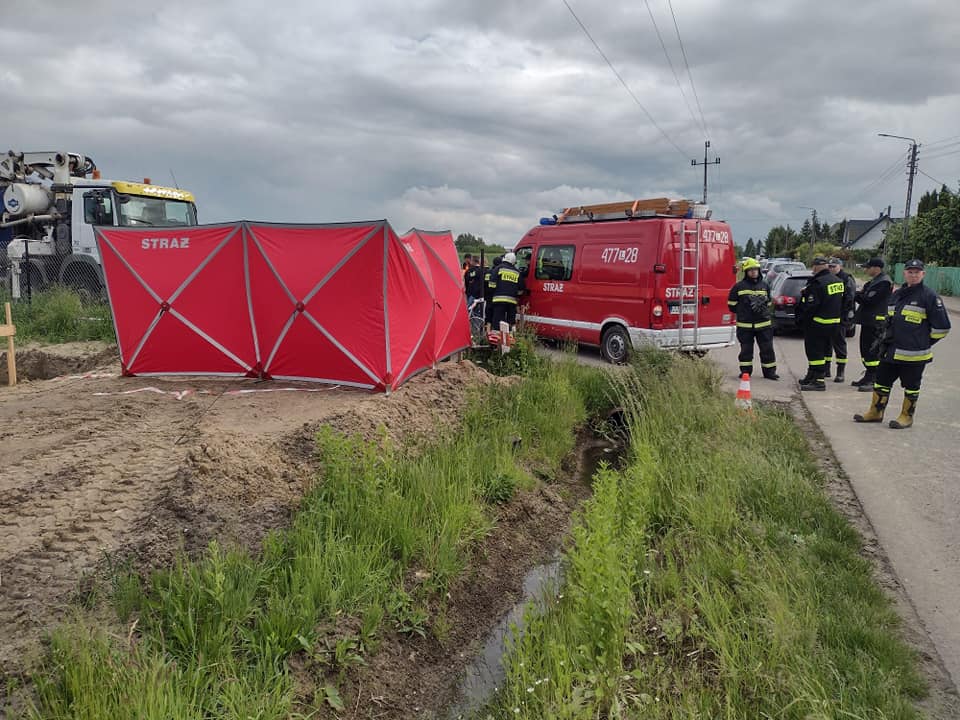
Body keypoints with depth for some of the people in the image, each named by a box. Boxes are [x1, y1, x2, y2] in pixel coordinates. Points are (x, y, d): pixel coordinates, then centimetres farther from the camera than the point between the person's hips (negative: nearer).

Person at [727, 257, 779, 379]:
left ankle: (769, 371, 14)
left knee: (767, 349, 4)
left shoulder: (765, 285, 12)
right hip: (745, 325, -3)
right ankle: (745, 371, 17)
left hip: (763, 324, 3)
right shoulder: (739, 286, 0)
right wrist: (743, 312, -3)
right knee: (746, 349, 6)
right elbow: (732, 305, 3)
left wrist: (764, 311, 7)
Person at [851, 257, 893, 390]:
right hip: (868, 321, 10)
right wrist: (859, 293, -4)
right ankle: (868, 377, 25)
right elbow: (864, 297, 16)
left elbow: (869, 300, -20)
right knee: (865, 349, 15)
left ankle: (874, 381, -2)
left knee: (872, 352, -7)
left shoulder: (884, 282, -16)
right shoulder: (873, 281, 16)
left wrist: (856, 294, -6)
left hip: (875, 322, -10)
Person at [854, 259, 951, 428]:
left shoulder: (929, 296, -8)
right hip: (890, 351, 7)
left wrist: (925, 342, -1)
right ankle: (876, 412, 23)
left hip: (913, 354, -6)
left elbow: (942, 326, -7)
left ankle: (906, 417, 19)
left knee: (911, 386, 6)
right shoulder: (896, 295, 13)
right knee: (882, 381, 11)